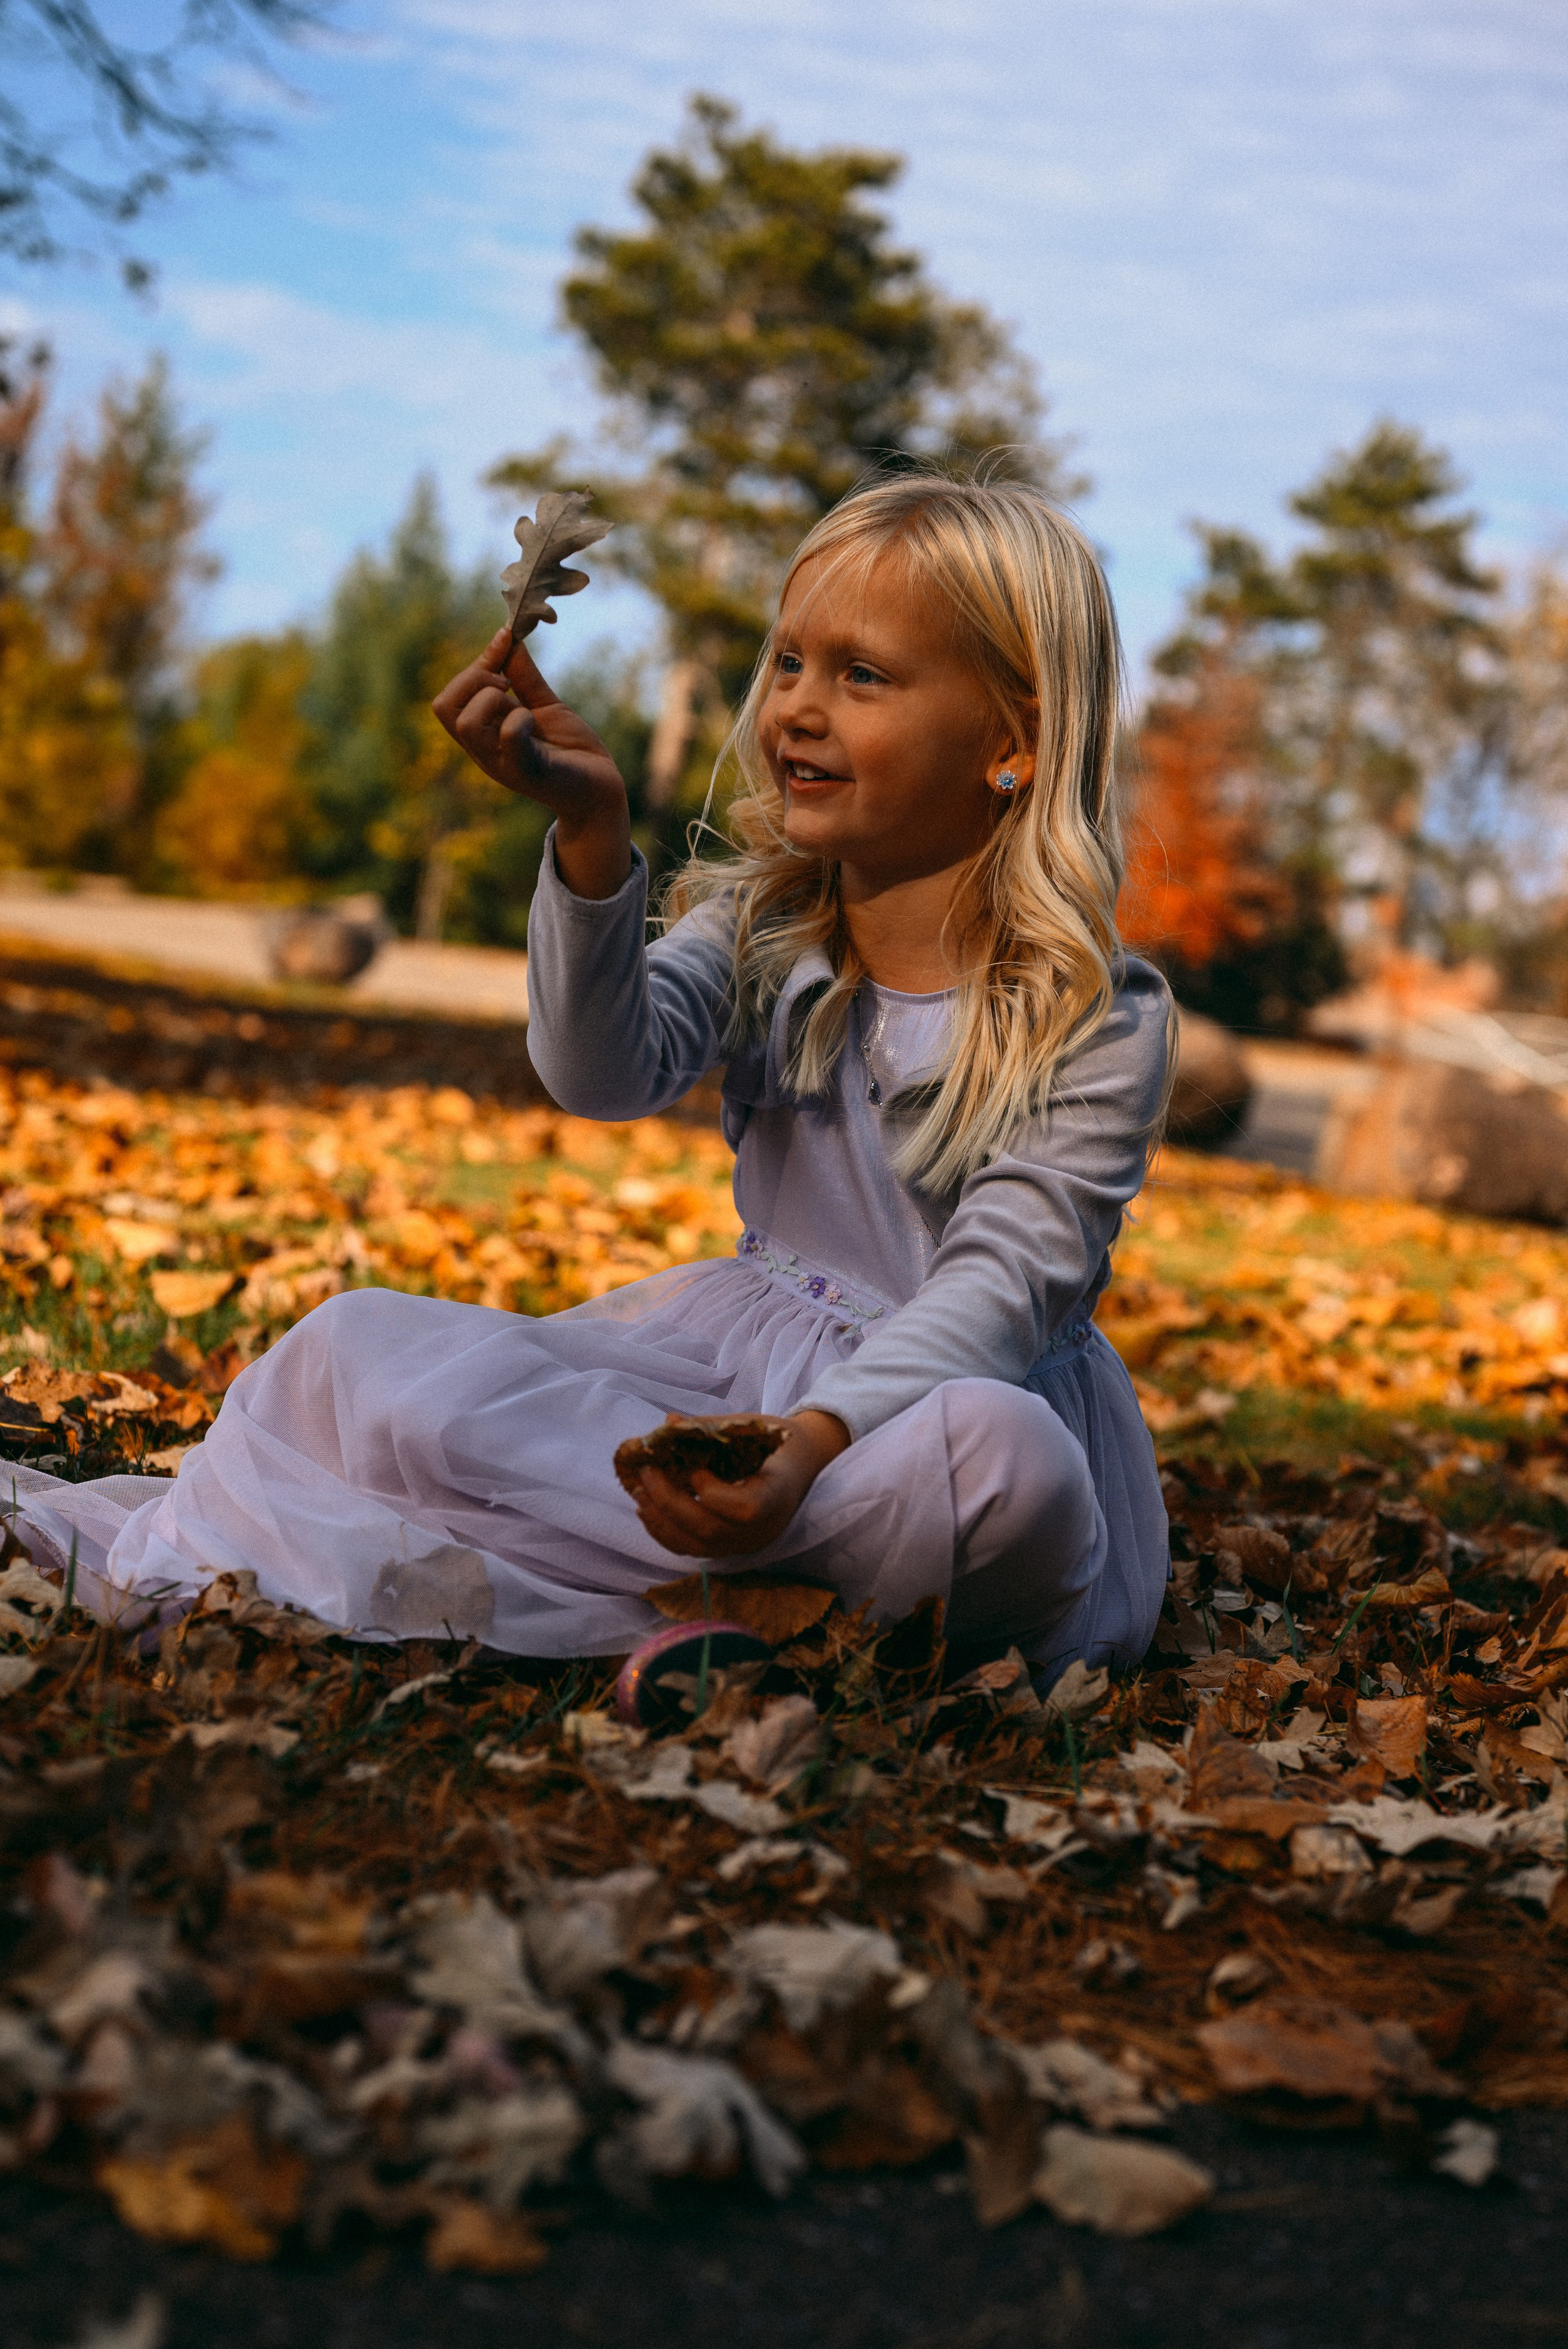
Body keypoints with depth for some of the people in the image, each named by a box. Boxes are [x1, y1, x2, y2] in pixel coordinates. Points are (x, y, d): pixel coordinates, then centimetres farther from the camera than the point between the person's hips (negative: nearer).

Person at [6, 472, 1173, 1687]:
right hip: (735, 1356, 3)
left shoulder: (1101, 1019, -10)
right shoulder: (757, 927, 5)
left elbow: (1005, 1281, -22)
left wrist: (811, 1440, -39)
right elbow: (611, 1072, -14)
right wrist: (593, 829, -29)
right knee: (366, 1344, -10)